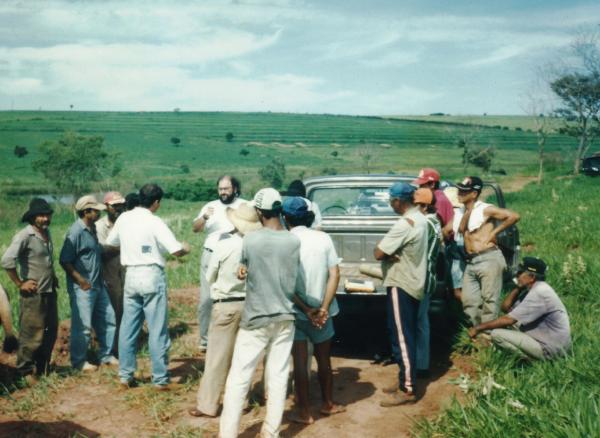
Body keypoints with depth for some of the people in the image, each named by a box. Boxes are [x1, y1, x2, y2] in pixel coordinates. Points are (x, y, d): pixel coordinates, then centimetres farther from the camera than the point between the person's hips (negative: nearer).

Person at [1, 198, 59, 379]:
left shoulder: (47, 233, 10)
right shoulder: (24, 236, -16)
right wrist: (20, 284, -18)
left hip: (50, 291, 8)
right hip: (33, 294, -8)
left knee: (51, 332, 15)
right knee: (32, 335, -1)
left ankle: (42, 368, 29)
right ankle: (25, 371, 13)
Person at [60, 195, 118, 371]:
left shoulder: (92, 229, 10)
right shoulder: (76, 231, -16)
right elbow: (65, 260, -18)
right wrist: (80, 279, -22)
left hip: (98, 285, 9)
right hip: (82, 288, -9)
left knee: (107, 319, 13)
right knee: (82, 326, -1)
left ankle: (106, 356, 26)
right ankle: (78, 361, 13)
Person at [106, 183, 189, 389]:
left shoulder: (124, 218, 5)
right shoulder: (155, 222, -12)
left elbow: (110, 243, 17)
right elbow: (176, 250, -16)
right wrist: (186, 248, 6)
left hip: (131, 275, 6)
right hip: (152, 276, -5)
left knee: (128, 327, 13)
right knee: (158, 330, 1)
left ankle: (125, 375, 19)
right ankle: (160, 379, 6)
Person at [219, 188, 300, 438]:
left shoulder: (249, 241, -12)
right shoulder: (294, 242, -4)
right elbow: (291, 281, 8)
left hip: (255, 319, -3)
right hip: (284, 318, 3)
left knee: (238, 378, 4)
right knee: (278, 376, 10)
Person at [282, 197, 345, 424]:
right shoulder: (323, 238, -2)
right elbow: (334, 274, -8)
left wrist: (306, 309, -11)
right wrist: (323, 308, -10)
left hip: (296, 312, -3)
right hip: (321, 311, 3)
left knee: (300, 362, 7)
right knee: (324, 359, 19)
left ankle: (304, 412, 13)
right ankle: (328, 404, 33)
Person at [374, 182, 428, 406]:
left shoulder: (404, 224, -23)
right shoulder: (419, 218, 9)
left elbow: (378, 253, -23)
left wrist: (381, 247, -2)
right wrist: (390, 251, -6)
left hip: (401, 286, -10)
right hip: (413, 284, 10)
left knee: (401, 337, -4)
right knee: (407, 335, 16)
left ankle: (408, 389, 0)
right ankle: (406, 379, 26)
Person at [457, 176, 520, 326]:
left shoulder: (485, 209, -5)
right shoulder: (465, 211, 15)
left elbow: (514, 216, -11)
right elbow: (461, 230, -1)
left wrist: (494, 232, -7)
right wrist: (467, 211, -9)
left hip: (488, 259, -8)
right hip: (471, 262, 8)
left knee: (489, 301, -5)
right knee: (469, 301, 6)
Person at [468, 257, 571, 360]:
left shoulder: (539, 293, -22)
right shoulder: (533, 289, 9)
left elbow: (508, 320, -22)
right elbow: (506, 307, 13)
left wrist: (478, 328, -15)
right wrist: (518, 288, 1)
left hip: (550, 350, -10)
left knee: (497, 334, -14)